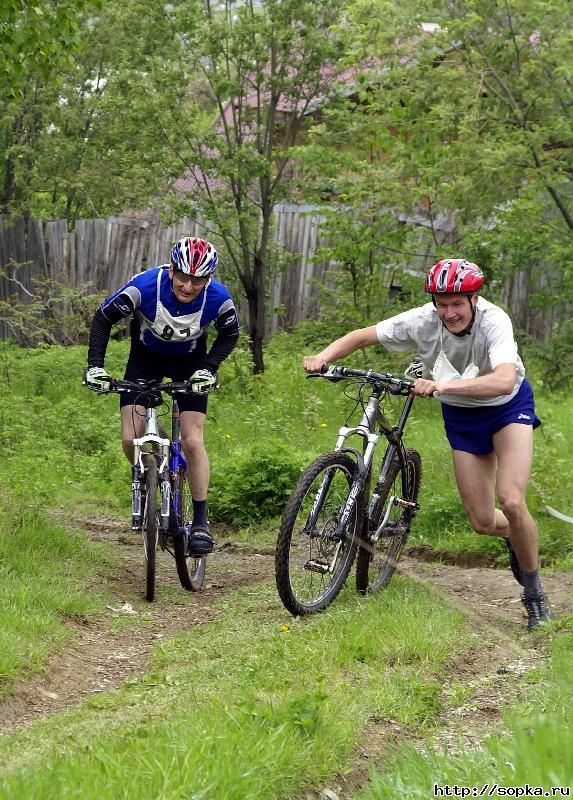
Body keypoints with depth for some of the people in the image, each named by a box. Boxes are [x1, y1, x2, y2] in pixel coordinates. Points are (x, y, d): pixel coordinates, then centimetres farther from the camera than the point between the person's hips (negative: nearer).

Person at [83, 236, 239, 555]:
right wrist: (95, 365, -25)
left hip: (189, 364, 0)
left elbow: (230, 334, -6)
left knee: (193, 441, -12)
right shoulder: (145, 286, -32)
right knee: (131, 439, -12)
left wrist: (208, 368, -21)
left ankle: (201, 522, 0)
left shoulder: (218, 297, -28)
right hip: (146, 357, 0)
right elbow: (104, 318, -17)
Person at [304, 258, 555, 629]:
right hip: (461, 415, 3)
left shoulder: (494, 320, -33)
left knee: (511, 501, -23)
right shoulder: (423, 320, -24)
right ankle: (515, 536, 39)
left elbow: (504, 380, -50)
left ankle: (535, 593, 0)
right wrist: (323, 357, -31)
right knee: (483, 522, 0)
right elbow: (362, 336, -13)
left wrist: (442, 384, -61)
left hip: (508, 406, -3)